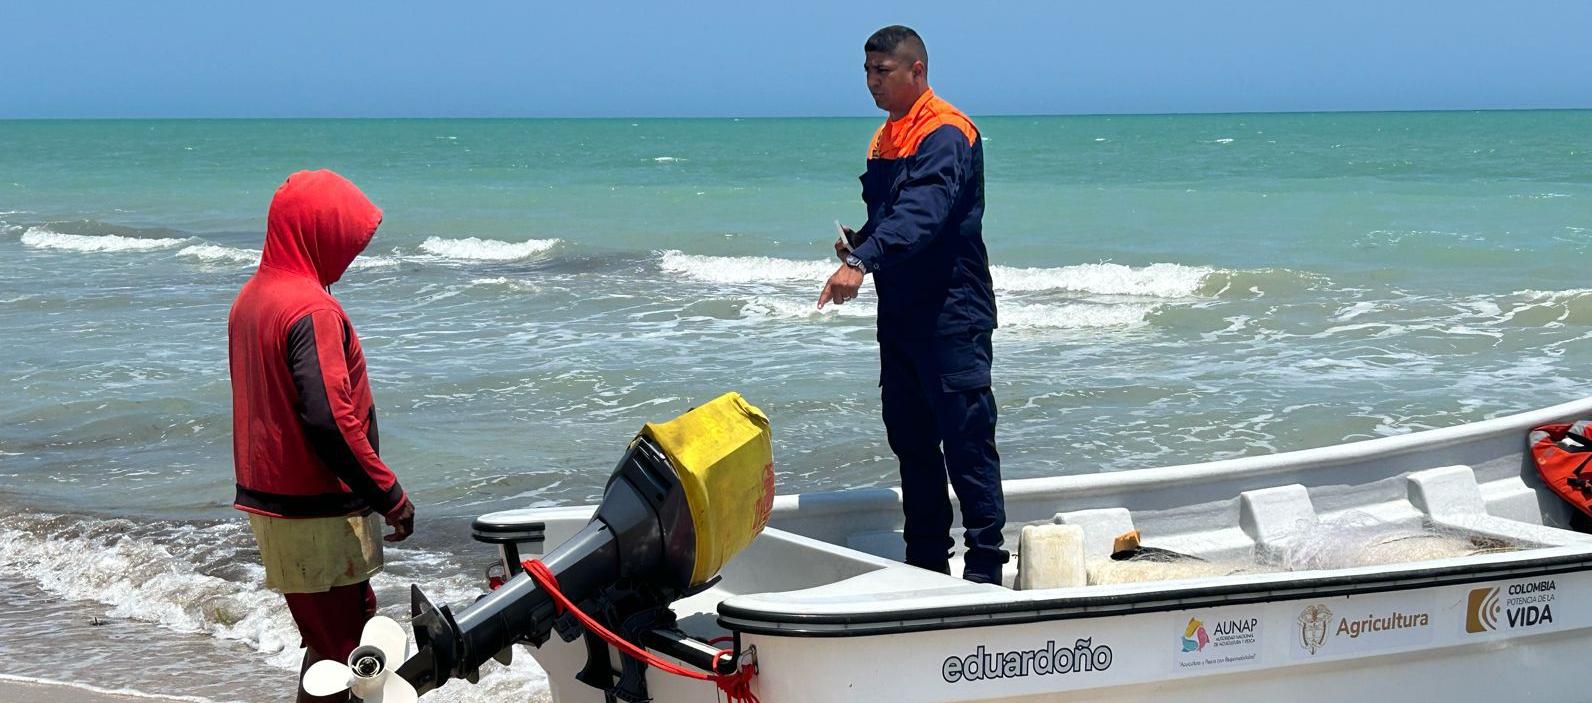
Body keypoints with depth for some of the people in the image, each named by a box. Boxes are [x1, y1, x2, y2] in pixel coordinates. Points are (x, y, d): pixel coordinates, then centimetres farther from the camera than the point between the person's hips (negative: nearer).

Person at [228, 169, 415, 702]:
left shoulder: (251, 297, 10)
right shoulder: (313, 310, -20)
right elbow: (330, 422, -26)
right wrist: (389, 495, -17)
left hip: (269, 498, 9)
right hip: (318, 513, -9)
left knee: (331, 636, 18)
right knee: (337, 646, -3)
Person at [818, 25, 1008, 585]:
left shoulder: (946, 133, -13)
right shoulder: (885, 138, 17)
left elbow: (922, 211, -28)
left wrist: (863, 261, -40)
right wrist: (857, 243, 5)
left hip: (951, 313, -9)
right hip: (901, 312, 9)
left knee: (966, 442, -7)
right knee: (910, 440, 12)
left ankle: (985, 568, -2)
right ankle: (926, 562, 21)